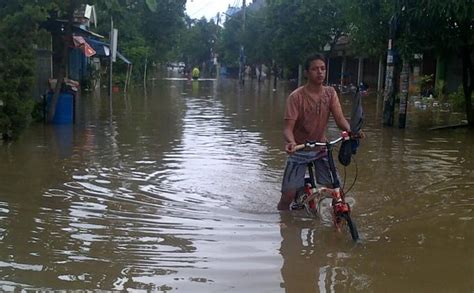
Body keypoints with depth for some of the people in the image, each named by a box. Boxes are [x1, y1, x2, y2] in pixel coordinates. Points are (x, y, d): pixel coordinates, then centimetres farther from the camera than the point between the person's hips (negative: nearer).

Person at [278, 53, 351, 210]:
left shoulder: (330, 93, -5)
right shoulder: (296, 96, -17)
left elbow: (340, 118, -14)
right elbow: (288, 128, -22)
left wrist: (350, 131, -36)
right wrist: (291, 142, -44)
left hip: (321, 149, 3)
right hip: (300, 150, -3)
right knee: (288, 195, -8)